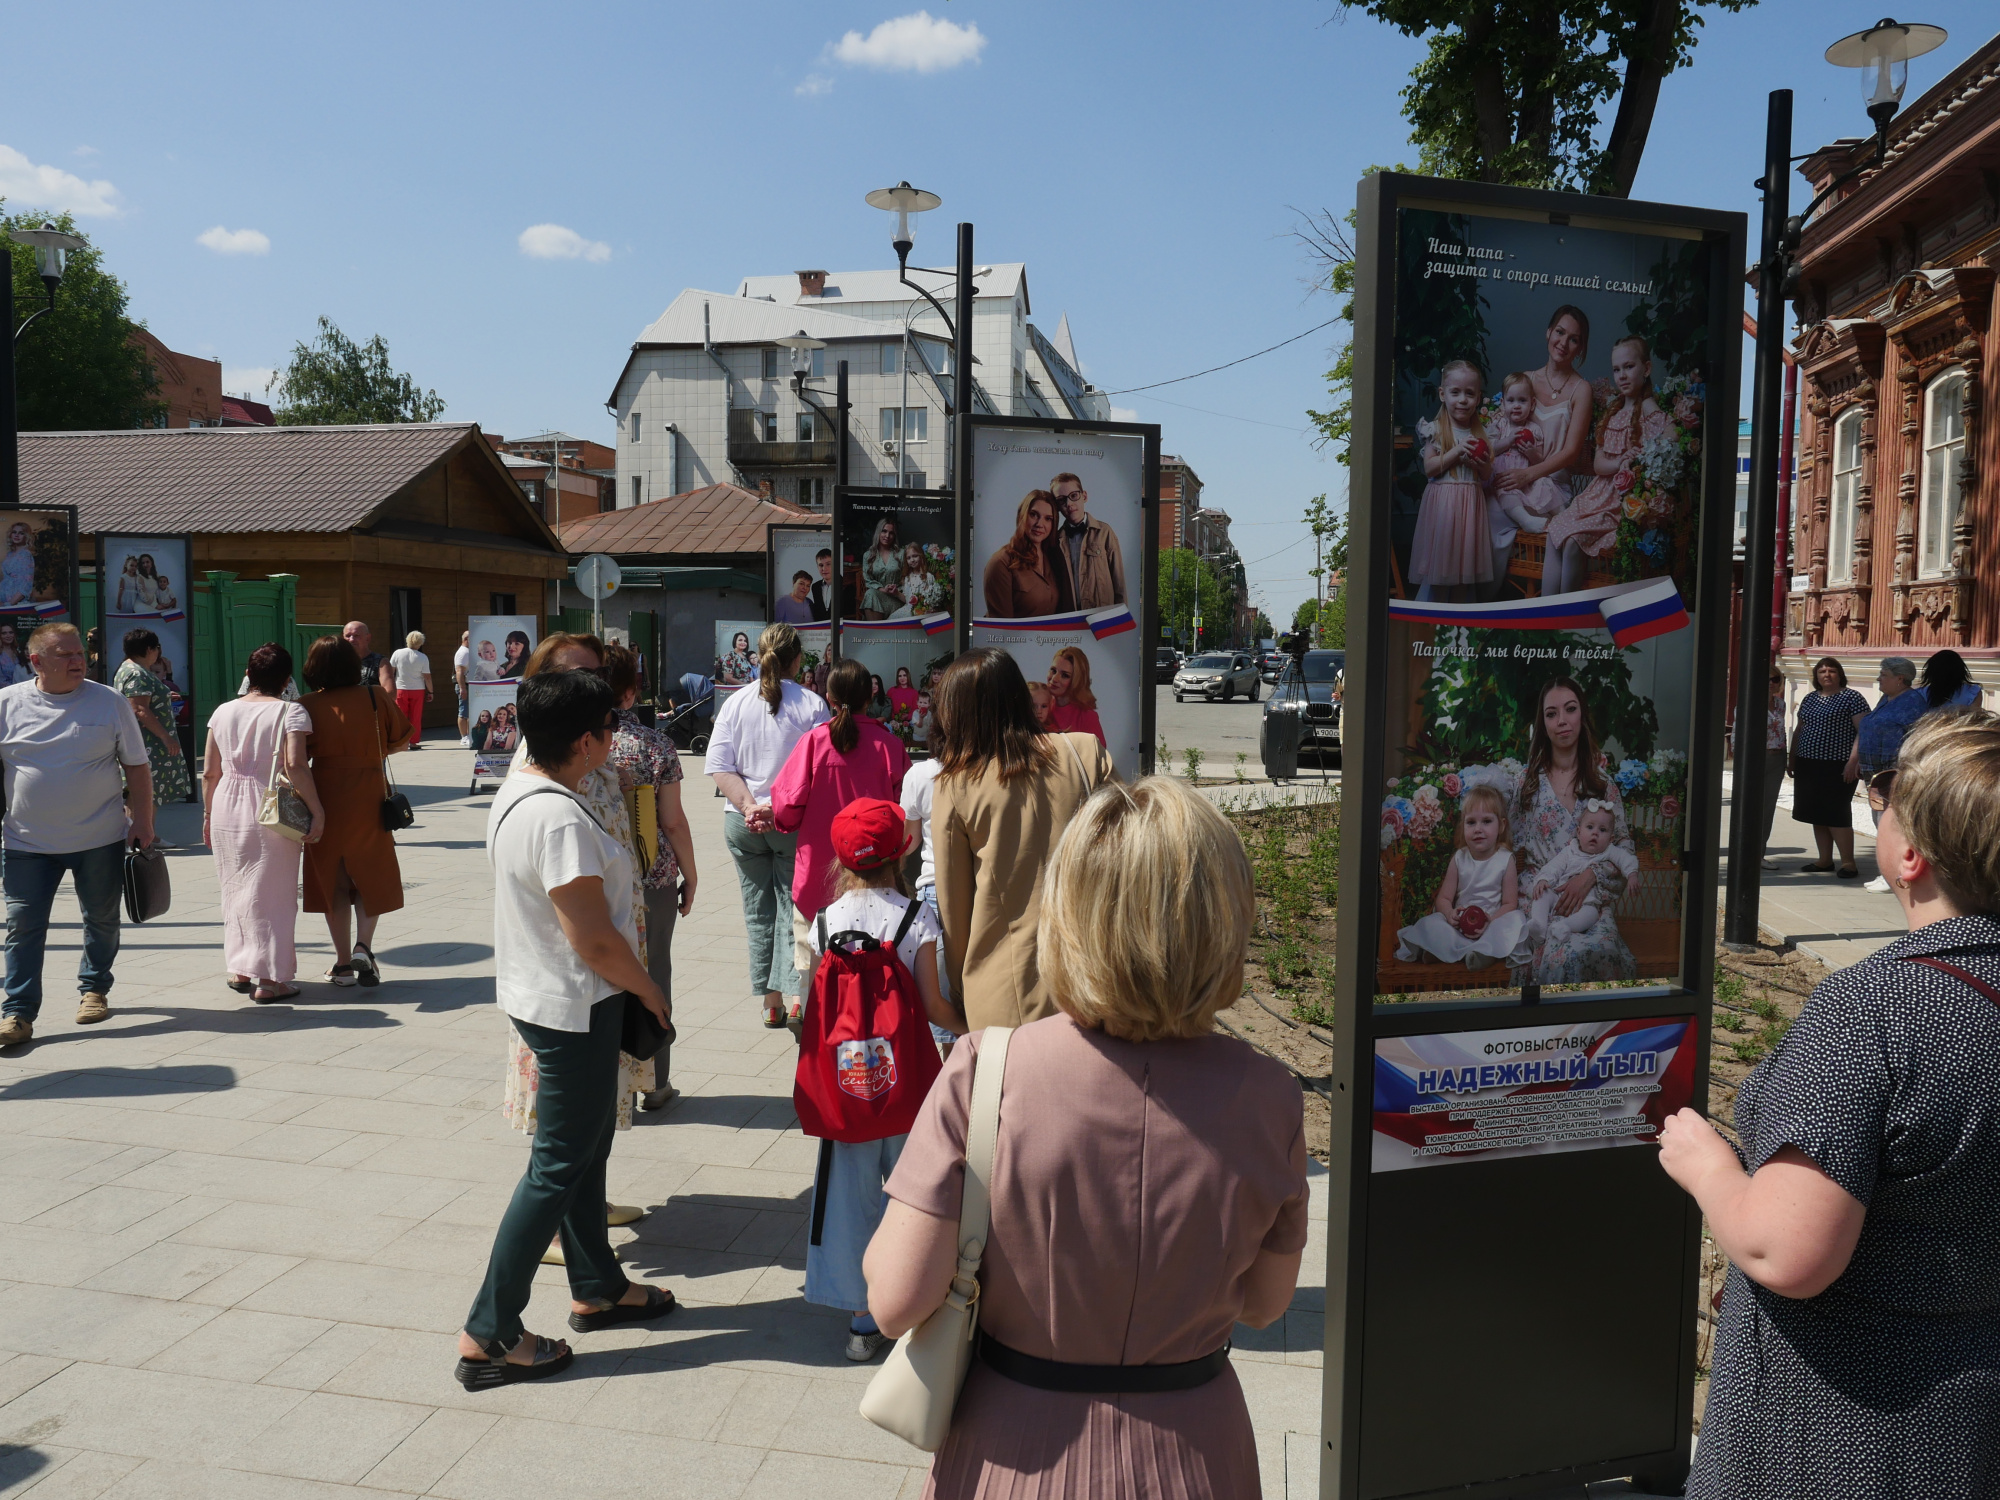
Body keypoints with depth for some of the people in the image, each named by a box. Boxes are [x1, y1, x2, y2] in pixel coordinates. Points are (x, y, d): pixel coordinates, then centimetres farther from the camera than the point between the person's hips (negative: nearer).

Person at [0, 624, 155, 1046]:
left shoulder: (110, 702, -1)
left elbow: (137, 766, 3)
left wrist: (142, 821, -3)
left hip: (101, 839, 0)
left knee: (102, 920, 13)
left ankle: (95, 989, 32)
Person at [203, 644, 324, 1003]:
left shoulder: (224, 712, 6)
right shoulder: (290, 712, -8)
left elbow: (210, 773, 8)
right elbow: (295, 765, -21)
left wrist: (208, 815, 18)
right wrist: (317, 811, -18)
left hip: (226, 811, 5)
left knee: (235, 889, 18)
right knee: (272, 892, 3)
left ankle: (240, 970, 27)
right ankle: (270, 979, 6)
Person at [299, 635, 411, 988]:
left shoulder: (305, 706, -5)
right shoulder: (374, 697, -5)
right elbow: (401, 738, 5)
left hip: (324, 797, 0)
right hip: (369, 797, 0)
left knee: (332, 879, 12)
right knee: (371, 876, 14)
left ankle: (343, 963, 14)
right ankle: (363, 945, -6)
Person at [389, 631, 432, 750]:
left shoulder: (397, 654, -4)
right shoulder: (423, 658, -9)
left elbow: (390, 672, 2)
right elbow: (427, 677, -8)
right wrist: (430, 692, 2)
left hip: (400, 689, 1)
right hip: (417, 690, -1)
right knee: (416, 718, 6)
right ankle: (414, 742, 6)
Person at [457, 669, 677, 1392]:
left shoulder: (517, 789, 5)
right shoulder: (561, 819, -27)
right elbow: (594, 939, -26)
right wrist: (649, 989, -9)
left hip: (537, 993, 10)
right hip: (574, 1007, -10)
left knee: (586, 1145, 22)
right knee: (558, 1167, 1)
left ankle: (596, 1288, 37)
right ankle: (489, 1335, 10)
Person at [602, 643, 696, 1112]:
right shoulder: (656, 745, -10)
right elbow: (673, 822, -8)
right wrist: (689, 876, 5)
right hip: (653, 878, -1)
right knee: (651, 975, 11)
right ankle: (653, 1083, 21)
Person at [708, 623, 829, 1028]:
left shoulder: (736, 703, 1)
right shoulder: (813, 705, -6)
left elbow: (718, 766, -4)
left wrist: (748, 805, -11)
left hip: (743, 823, 3)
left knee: (758, 911, 12)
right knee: (793, 906, 5)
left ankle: (769, 1001, 17)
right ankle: (789, 989, -8)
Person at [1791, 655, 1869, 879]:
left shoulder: (1851, 698, -6)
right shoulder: (1809, 699, 14)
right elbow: (1799, 730, 22)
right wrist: (1792, 759, 18)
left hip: (1837, 767, -7)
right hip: (1808, 765, 7)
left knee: (1835, 814, -7)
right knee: (1818, 815, 9)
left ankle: (1848, 862, 0)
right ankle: (1825, 860, 16)